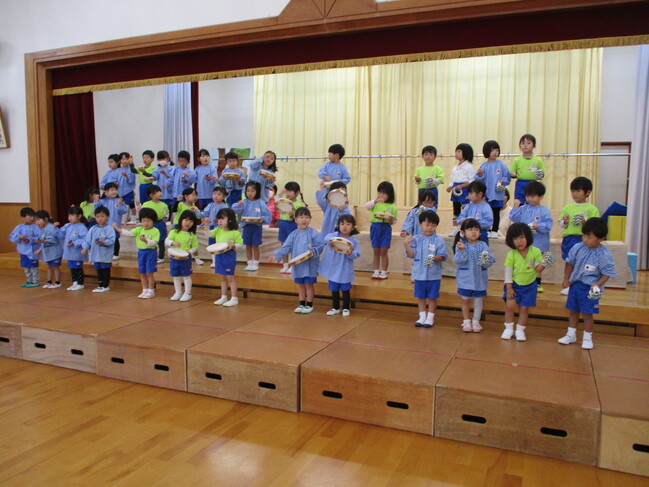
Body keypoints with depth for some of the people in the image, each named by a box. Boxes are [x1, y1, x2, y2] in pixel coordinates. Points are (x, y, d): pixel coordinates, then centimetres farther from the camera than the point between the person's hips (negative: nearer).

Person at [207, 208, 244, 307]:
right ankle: (223, 297, 24)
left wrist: (233, 245, -25)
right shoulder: (218, 230, 7)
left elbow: (240, 244, -7)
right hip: (219, 256, 6)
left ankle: (234, 298, 5)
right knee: (223, 277, 15)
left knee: (230, 277, -2)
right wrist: (206, 226, -12)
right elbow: (209, 234, 1)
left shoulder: (235, 232, -10)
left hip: (229, 256, -6)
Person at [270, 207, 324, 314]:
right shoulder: (294, 234, 4)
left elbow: (320, 245, -9)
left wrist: (313, 251, -28)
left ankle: (309, 305, 17)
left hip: (310, 264, -4)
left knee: (309, 284, 4)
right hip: (297, 264, 4)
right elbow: (286, 247, 3)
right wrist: (276, 255, -9)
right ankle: (302, 304, 27)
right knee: (300, 284, 14)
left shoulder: (313, 233, -7)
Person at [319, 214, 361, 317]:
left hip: (345, 271, -1)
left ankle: (346, 308, 24)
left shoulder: (354, 241, -5)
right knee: (334, 289, 14)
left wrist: (350, 254, -30)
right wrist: (330, 241, -45)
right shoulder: (333, 235, -5)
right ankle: (335, 308, 29)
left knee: (345, 290, 8)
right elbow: (326, 239, -24)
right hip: (333, 269, 2)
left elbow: (357, 255, -10)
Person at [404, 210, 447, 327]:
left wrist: (435, 258, -28)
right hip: (419, 273, 3)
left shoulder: (438, 240, -6)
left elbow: (443, 256, -9)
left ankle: (430, 317, 21)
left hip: (433, 274, -3)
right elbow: (412, 254, -3)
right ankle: (422, 316, 27)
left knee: (432, 297, 8)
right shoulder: (416, 239, 1)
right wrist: (406, 244, -15)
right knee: (420, 296, 13)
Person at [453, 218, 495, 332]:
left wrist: (486, 259, -30)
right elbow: (457, 260, -17)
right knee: (465, 300, 11)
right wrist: (461, 250, -32)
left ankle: (476, 321, 26)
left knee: (478, 301, 10)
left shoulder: (483, 245, -1)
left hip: (480, 278, 2)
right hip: (465, 278, -1)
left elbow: (491, 260, -8)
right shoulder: (461, 245, -7)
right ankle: (466, 321, 27)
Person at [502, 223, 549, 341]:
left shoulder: (535, 252, -10)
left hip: (529, 285, 0)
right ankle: (509, 328, 10)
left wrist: (543, 263, -28)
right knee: (510, 305, -8)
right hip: (514, 284, 0)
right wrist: (509, 288, -9)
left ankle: (520, 330, 19)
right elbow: (508, 272, -8)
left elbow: (539, 269, -6)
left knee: (524, 308, 4)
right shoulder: (511, 254, -11)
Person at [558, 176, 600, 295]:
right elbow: (561, 223, 9)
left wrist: (585, 222, -23)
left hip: (584, 239, -3)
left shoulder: (592, 209, -1)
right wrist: (565, 222, -12)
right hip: (568, 239, 3)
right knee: (568, 263, 9)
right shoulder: (567, 208, 8)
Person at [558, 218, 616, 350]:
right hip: (575, 284, 4)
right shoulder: (577, 248, -4)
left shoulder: (604, 255, -15)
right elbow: (570, 263, 10)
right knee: (573, 311, 15)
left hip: (590, 289, -4)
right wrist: (566, 278, 7)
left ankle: (587, 338, 21)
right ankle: (571, 335, 29)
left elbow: (607, 273, -9)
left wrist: (597, 285, -21)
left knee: (587, 313, 3)